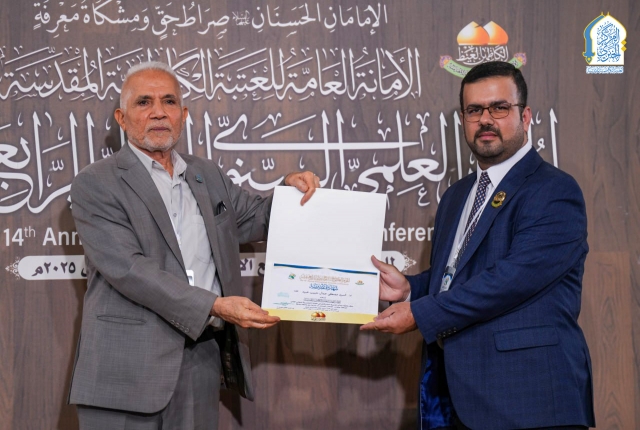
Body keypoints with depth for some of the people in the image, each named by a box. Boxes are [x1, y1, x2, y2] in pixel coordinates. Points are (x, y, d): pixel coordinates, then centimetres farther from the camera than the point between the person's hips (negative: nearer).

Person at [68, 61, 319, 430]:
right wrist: (214, 307, -21)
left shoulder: (208, 175, 16)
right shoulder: (96, 184, -4)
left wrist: (290, 187, 4)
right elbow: (127, 268, -14)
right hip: (128, 366, -5)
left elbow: (256, 218, 27)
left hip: (202, 357, 5)